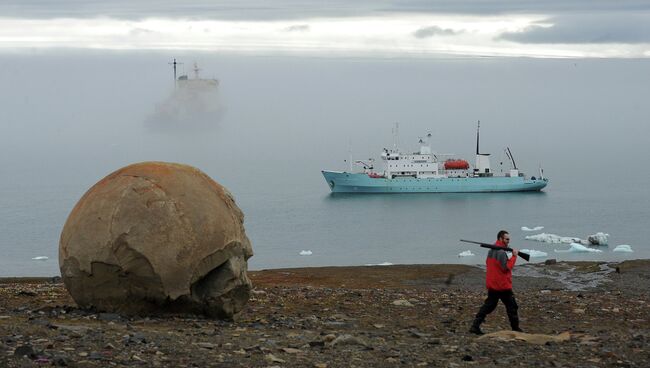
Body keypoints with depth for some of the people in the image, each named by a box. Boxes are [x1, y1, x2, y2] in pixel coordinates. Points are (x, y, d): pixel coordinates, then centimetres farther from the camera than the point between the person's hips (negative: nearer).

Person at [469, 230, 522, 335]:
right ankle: (515, 328, 11)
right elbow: (507, 267, -20)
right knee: (512, 306, 5)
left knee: (488, 305, 10)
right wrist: (514, 256, -13)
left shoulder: (491, 250, 11)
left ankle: (475, 326, 1)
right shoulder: (501, 252, -18)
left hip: (491, 285, 8)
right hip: (502, 286, -8)